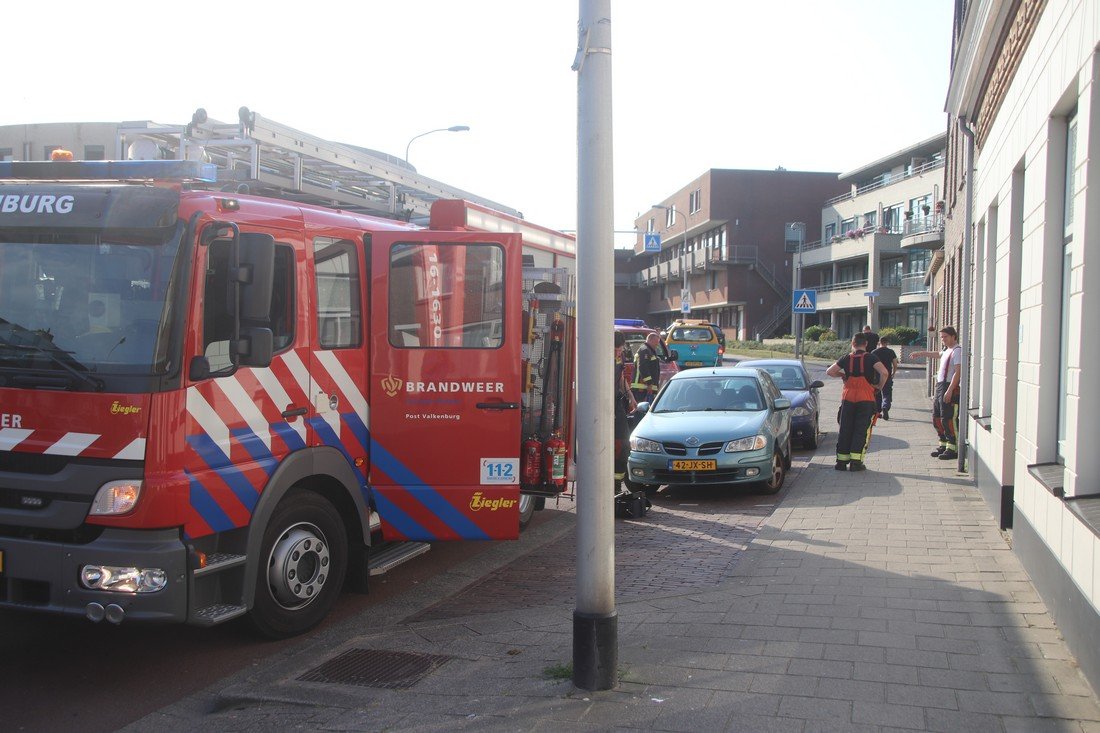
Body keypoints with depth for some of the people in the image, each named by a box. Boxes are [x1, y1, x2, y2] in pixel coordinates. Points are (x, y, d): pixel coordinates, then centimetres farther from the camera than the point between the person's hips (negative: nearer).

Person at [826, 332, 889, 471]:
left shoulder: (846, 358, 6)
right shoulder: (870, 358, -2)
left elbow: (830, 371, 9)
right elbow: (884, 372, -16)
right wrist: (880, 386, 0)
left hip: (847, 396, 2)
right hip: (866, 398, -2)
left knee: (844, 429, 8)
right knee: (862, 429, 2)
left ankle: (841, 461, 8)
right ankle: (856, 461, -4)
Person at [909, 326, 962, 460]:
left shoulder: (957, 351, -11)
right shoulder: (947, 351, 18)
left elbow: (958, 372, -19)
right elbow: (936, 354, 42)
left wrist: (949, 391, -25)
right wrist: (920, 354, 52)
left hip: (949, 387, -10)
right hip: (940, 386, 10)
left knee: (948, 419, -9)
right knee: (937, 418, 14)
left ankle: (952, 449, -4)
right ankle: (943, 445, 23)